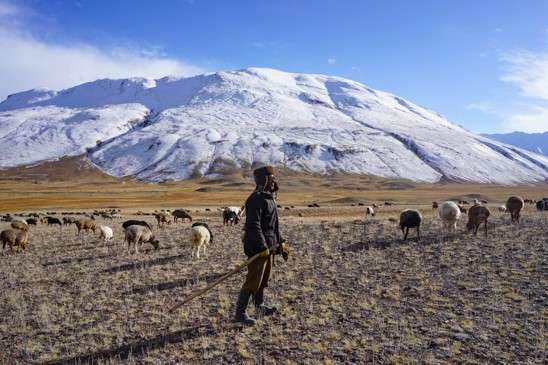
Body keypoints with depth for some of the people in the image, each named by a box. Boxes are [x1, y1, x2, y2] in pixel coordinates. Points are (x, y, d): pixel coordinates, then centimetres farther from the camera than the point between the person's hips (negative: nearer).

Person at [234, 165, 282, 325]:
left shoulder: (270, 197, 14)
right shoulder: (256, 199, -18)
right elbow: (253, 225, -25)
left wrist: (279, 241, 22)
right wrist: (262, 247, -25)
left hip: (268, 246, 10)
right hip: (257, 247, -10)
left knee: (264, 278, 20)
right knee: (253, 280, -6)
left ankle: (260, 306, 36)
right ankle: (240, 312, 5)